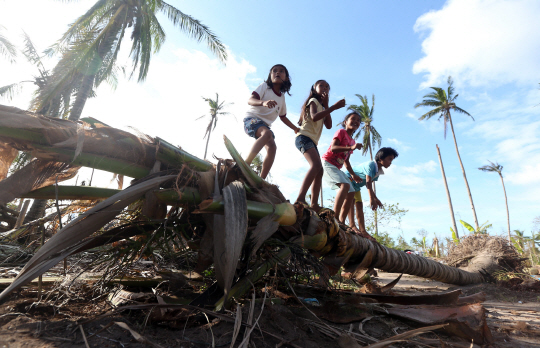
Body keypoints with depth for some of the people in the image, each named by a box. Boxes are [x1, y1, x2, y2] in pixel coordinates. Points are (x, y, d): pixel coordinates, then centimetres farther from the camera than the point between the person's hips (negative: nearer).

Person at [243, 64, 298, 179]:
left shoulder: (282, 97, 15)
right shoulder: (265, 86, -2)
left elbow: (283, 117, 26)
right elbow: (250, 100, -18)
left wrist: (296, 129, 21)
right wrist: (263, 102, -39)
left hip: (265, 124, 6)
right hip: (252, 118, -6)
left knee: (272, 148, -17)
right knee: (267, 133, -36)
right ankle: (245, 164, -42)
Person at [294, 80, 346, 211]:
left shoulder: (322, 107, 28)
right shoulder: (313, 101, 6)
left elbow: (329, 125, 12)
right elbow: (314, 117, -17)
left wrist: (326, 105, 8)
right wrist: (333, 107, -18)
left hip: (312, 141, 9)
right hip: (304, 137, -9)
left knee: (319, 171, 0)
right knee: (316, 165, -29)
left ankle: (314, 204, -5)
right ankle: (300, 198, -39)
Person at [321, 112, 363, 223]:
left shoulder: (352, 142, 20)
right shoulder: (341, 132, -3)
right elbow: (333, 148, -20)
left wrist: (353, 174, 12)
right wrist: (351, 148, -30)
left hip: (336, 168, 9)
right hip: (328, 163, -9)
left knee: (351, 193, 4)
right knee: (345, 185, -29)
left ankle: (341, 220, 6)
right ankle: (335, 216, -34)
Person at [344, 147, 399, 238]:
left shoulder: (379, 172, 2)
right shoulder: (371, 165, -26)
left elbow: (370, 185, 6)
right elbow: (368, 182, -36)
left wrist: (376, 199, -1)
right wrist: (371, 199, -43)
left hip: (356, 185, 10)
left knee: (359, 205, 3)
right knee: (350, 198, -30)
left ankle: (362, 231, 2)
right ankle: (352, 225, -38)